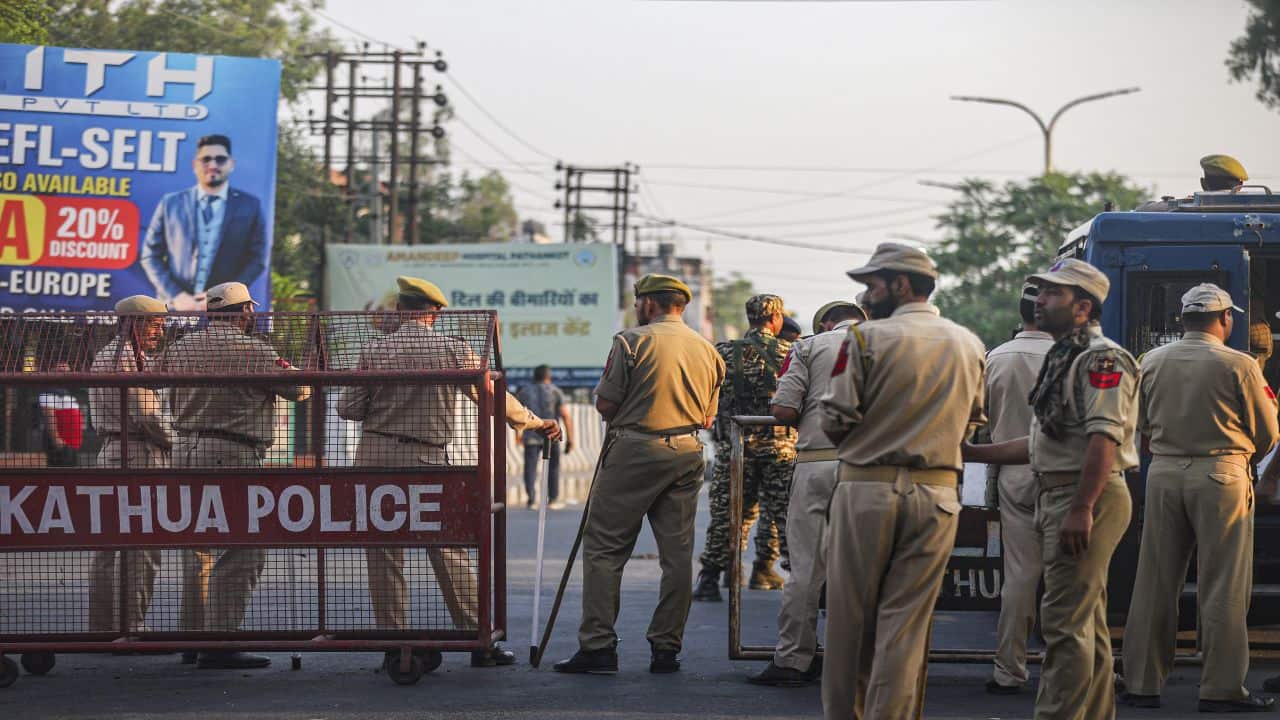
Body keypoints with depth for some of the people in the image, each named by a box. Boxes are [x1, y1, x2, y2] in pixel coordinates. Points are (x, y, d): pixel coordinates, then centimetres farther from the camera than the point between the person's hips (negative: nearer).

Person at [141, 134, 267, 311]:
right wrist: (176, 296, -6)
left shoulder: (250, 206, 8)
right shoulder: (170, 203, 10)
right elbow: (150, 255, 9)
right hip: (176, 307, 1)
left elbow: (257, 259, 5)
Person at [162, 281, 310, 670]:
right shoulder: (252, 350, -8)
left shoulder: (180, 347, 11)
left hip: (185, 449, 8)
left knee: (198, 549, 16)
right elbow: (296, 388, 1)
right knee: (240, 553, -6)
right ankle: (219, 645, -10)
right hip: (232, 455, -8)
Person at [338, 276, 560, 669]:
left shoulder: (374, 351, 0)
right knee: (451, 553, 5)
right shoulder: (454, 350, -2)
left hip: (375, 456, 1)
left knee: (384, 554, 6)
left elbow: (348, 408, 2)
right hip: (427, 459, -1)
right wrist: (535, 422, 17)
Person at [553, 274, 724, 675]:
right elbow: (707, 417, 15)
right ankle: (666, 649, 8)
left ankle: (597, 646, -6)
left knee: (604, 548, -1)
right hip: (688, 454, 5)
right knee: (677, 553, 7)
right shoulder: (708, 351, 12)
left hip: (634, 451, -5)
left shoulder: (632, 342, -5)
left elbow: (605, 405, -5)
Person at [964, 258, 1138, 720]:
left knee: (1066, 621, -12)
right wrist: (974, 454, 22)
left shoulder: (1101, 359, -12)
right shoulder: (1064, 358, 21)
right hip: (1058, 496, 11)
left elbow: (1104, 438, -22)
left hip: (1086, 498, -11)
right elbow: (1043, 444, 25)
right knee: (1088, 624, 14)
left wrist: (1081, 509, -29)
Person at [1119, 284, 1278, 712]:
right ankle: (1221, 689, 1)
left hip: (1164, 474, 4)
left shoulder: (1152, 362, 5)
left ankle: (1142, 684, 13)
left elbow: (1142, 427, 10)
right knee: (1224, 588, 1)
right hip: (1221, 476, -4)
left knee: (1155, 582, 10)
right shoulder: (1239, 366, -8)